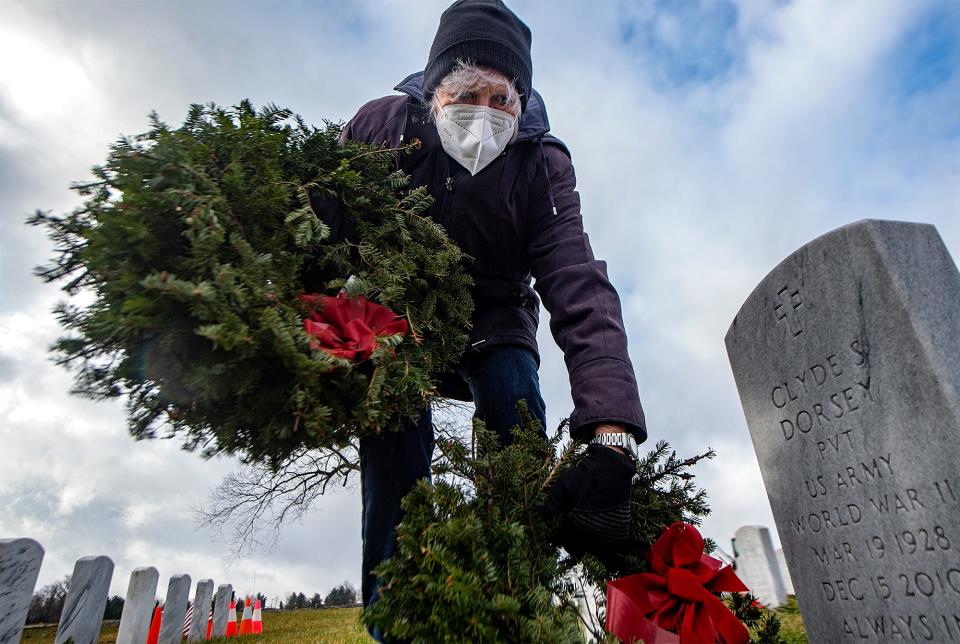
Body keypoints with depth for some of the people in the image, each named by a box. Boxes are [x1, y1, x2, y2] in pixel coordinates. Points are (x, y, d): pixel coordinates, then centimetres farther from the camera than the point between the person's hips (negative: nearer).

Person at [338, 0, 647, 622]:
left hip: (492, 327, 0)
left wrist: (611, 440, -47)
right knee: (393, 478, -19)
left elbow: (582, 295, -34)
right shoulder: (380, 126, -17)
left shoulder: (541, 165, -21)